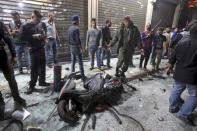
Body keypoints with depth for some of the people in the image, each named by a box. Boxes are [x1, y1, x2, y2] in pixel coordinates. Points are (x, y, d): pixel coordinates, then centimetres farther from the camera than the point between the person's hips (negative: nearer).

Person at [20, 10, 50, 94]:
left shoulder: (41, 24, 9)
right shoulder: (25, 27, -3)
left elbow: (45, 32, 24)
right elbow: (22, 37, -12)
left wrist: (44, 36, 2)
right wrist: (34, 36, -20)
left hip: (42, 48, 5)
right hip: (34, 49, -5)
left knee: (42, 66, 12)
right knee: (34, 68, -5)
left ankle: (42, 81, 28)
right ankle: (32, 86, 7)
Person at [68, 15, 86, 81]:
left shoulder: (70, 28, 9)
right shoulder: (76, 29, -15)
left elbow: (69, 38, 13)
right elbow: (78, 39, -18)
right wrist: (81, 48, -12)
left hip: (71, 47, 8)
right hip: (76, 47, -8)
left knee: (73, 61, 13)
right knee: (80, 62, -3)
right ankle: (82, 76, 1)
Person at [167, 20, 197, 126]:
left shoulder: (182, 41, -1)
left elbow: (173, 57, 4)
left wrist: (170, 67, 15)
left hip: (179, 73, 5)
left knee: (176, 90, 19)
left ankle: (173, 107, 34)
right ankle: (184, 113, 15)